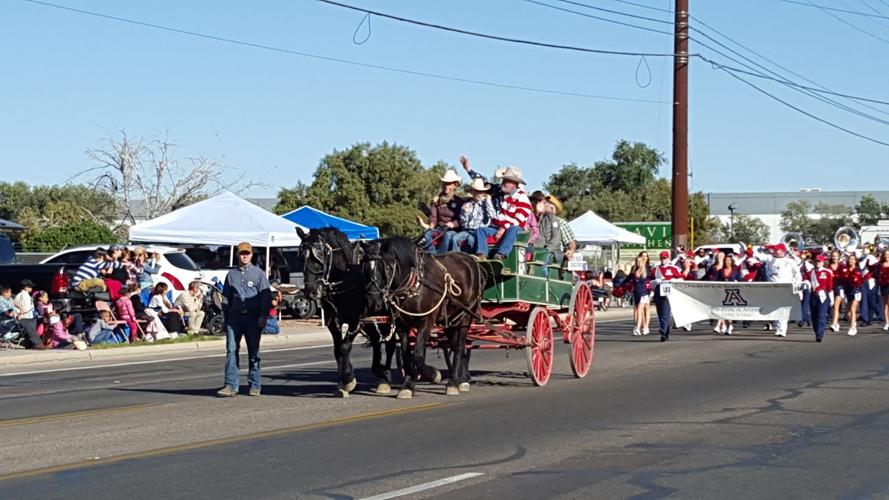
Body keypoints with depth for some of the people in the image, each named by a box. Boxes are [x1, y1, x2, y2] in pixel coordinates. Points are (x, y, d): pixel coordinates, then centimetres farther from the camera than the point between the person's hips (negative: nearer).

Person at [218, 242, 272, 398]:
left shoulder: (258, 274, 6)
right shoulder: (231, 275, 13)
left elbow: (266, 296, 0)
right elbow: (225, 298, 16)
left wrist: (263, 316, -9)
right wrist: (225, 318, 9)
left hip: (253, 317, -2)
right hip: (235, 316, 2)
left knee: (254, 352, 4)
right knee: (231, 350, -6)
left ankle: (255, 386, 10)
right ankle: (231, 386, -8)